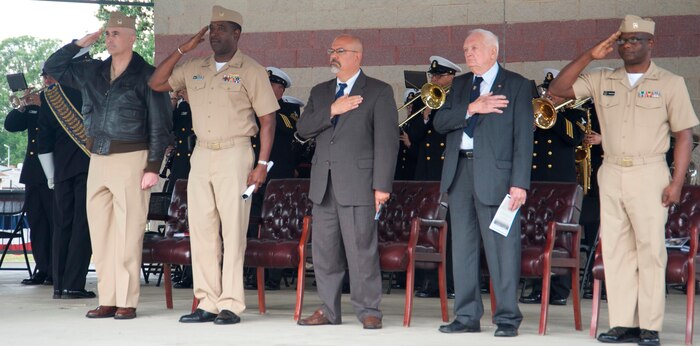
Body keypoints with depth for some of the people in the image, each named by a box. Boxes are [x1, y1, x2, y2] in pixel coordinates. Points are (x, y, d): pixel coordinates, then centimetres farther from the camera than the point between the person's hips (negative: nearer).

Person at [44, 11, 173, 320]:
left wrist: (153, 167, -11)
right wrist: (81, 43, 9)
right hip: (98, 160, 6)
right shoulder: (92, 72, 13)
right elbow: (52, 68, 21)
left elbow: (160, 127, -5)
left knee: (128, 233, -6)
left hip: (131, 159, -6)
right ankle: (107, 300, 9)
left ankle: (127, 302, -3)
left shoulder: (146, 76, -3)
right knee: (100, 231, 5)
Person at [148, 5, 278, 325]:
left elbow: (267, 119, -4)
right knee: (201, 228, 4)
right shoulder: (195, 68, 13)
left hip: (235, 155, -5)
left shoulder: (251, 71, -2)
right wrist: (183, 49, 7)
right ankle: (207, 303, 8)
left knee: (233, 229, -7)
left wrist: (262, 164, -12)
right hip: (201, 154, 5)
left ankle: (230, 304, -5)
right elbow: (156, 83, 14)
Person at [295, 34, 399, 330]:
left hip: (357, 183, -6)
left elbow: (387, 141, -5)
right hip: (323, 183, 6)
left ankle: (368, 311, 3)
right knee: (324, 250, 8)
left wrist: (382, 185, -12)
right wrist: (331, 111, -10)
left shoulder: (379, 92, 0)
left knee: (361, 249, -5)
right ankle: (328, 310, 16)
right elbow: (303, 128, 6)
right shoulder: (320, 92, 18)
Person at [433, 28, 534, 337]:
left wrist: (519, 182, -13)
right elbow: (439, 122, 5)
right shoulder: (460, 85, 17)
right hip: (459, 172, 5)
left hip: (494, 173, -5)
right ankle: (467, 316, 14)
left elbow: (523, 137, -5)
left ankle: (507, 317, -1)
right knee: (462, 247, 7)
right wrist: (471, 108, -11)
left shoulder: (517, 86, 1)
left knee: (501, 248, -6)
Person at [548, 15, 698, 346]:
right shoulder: (603, 81, 10)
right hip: (611, 173, 4)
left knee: (650, 250, -5)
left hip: (649, 174, -4)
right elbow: (558, 89, 5)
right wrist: (589, 55, -3)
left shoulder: (671, 83, 0)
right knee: (615, 249, 4)